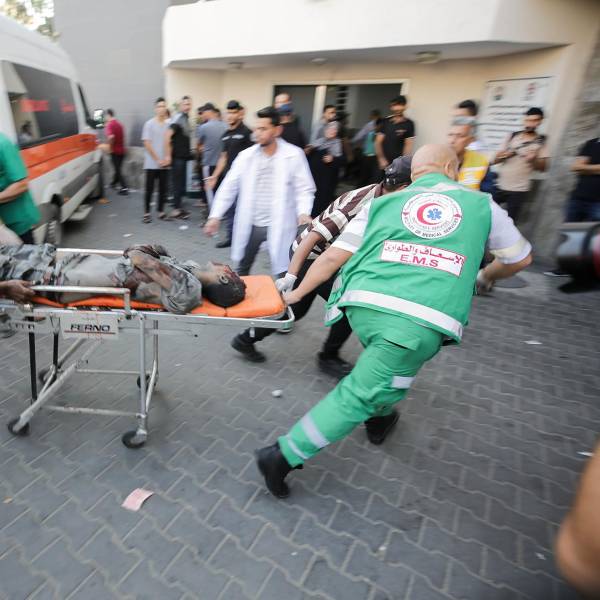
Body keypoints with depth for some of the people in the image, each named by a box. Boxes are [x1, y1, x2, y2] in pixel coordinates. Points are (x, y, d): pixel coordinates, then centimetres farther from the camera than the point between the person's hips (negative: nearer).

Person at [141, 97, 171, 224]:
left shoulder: (168, 124, 6)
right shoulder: (149, 124, -2)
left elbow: (169, 142, 10)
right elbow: (147, 144, -5)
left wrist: (167, 157, -2)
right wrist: (158, 160, -9)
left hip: (164, 164, 3)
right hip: (152, 164, -3)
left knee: (163, 188, 6)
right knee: (149, 189, 1)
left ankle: (161, 211, 17)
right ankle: (146, 213, 8)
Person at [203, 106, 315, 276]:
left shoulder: (294, 155, -6)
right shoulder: (245, 155, 2)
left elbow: (304, 189, -4)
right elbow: (229, 187, 3)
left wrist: (304, 212, -24)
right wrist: (215, 216, -5)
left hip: (278, 226, -3)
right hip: (250, 225, 4)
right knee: (242, 270, 19)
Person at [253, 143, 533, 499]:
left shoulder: (384, 202, 21)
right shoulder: (482, 205, 21)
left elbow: (334, 257, 13)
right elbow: (521, 259, 34)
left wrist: (297, 292, 24)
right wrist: (485, 276, 52)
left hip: (365, 304, 4)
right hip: (426, 320, -3)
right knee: (362, 394, 7)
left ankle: (380, 419, 49)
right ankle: (285, 456, 10)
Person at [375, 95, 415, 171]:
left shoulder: (409, 124, 0)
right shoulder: (385, 121, 7)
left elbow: (408, 145, -3)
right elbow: (378, 142, 5)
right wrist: (381, 159, -5)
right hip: (383, 163, 3)